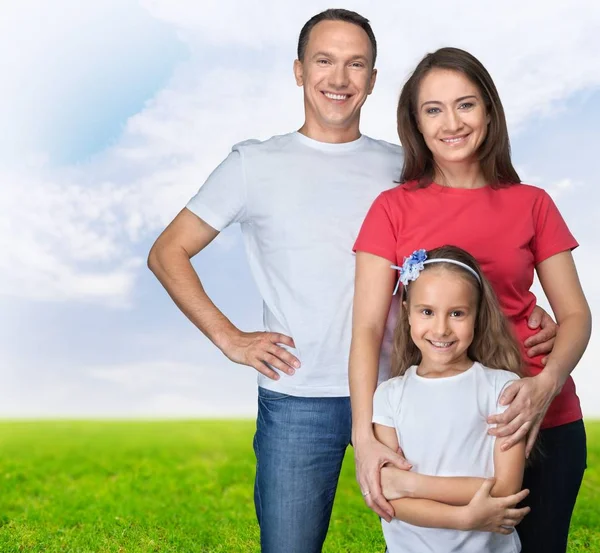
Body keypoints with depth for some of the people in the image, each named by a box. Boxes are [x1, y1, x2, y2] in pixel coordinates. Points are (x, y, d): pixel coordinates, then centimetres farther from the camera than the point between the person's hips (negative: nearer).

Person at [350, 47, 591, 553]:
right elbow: (368, 327, -7)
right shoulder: (393, 209, -1)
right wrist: (364, 435, -20)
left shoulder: (532, 204, 3)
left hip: (541, 422, 1)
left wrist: (547, 383, -18)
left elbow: (575, 313, 2)